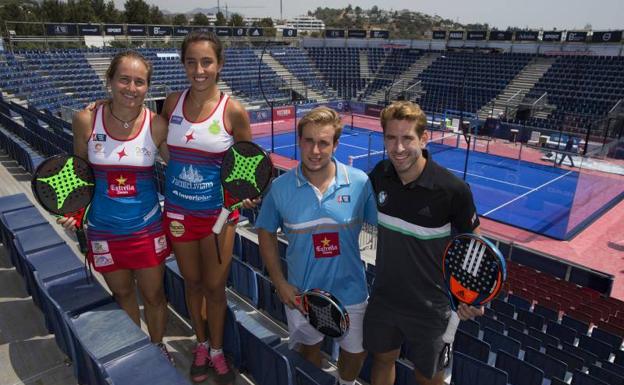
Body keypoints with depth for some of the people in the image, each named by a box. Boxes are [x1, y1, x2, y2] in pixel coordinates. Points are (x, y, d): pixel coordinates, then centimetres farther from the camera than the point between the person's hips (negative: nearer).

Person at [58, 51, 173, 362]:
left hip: (147, 228, -1)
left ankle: (157, 347, 42)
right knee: (122, 293, 22)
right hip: (104, 231, 1)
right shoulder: (86, 120, -11)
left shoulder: (156, 125, -13)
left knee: (153, 295, 13)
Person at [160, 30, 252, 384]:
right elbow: (164, 151, 11)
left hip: (217, 212, -3)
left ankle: (217, 351, 36)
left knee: (215, 286, 10)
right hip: (178, 210, 3)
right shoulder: (173, 103, -4)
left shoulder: (233, 110, -13)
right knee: (193, 282, 18)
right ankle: (201, 344, 42)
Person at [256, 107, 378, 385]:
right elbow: (266, 233, 0)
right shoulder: (280, 188, -13)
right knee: (310, 347, 23)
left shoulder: (360, 183, -15)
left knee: (356, 351, 20)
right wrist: (279, 283, -4)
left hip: (350, 291, 0)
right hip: (301, 293, 0)